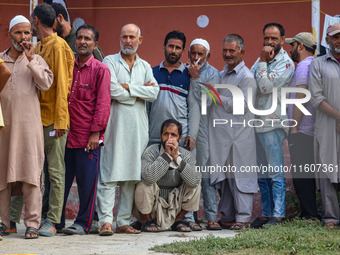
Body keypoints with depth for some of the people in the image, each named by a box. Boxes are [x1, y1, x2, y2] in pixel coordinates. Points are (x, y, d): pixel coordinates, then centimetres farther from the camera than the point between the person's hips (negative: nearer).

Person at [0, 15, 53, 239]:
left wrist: (30, 60, -8)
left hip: (29, 124, -2)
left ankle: (33, 223, -5)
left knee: (31, 174, -6)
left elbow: (46, 83, -6)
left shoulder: (36, 60, 10)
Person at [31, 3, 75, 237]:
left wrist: (60, 121, -18)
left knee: (56, 171, -4)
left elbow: (61, 84, -14)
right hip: (38, 118, 8)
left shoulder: (58, 46, -9)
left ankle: (53, 221, -3)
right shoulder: (39, 47, 17)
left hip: (53, 119, -8)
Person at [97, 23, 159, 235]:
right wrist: (140, 92, -3)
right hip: (115, 123, -4)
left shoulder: (145, 66, 17)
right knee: (110, 174, -10)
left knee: (132, 174, 3)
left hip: (138, 126, 4)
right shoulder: (110, 62, 4)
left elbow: (154, 92, 1)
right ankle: (106, 221, -12)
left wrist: (128, 87, -8)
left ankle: (124, 222, 8)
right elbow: (112, 91, -11)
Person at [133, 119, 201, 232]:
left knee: (195, 183, -14)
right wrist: (167, 155, -33)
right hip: (150, 209, -3)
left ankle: (178, 220, 3)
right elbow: (149, 177, -38)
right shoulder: (151, 151, -16)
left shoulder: (186, 155, -6)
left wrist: (176, 157, -29)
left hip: (173, 208, 3)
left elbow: (193, 181, -26)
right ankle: (146, 221, -5)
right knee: (145, 183, -30)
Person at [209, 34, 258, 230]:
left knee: (239, 177, -7)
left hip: (239, 136, -8)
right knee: (225, 177, 10)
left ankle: (243, 218, -4)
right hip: (222, 134, 8)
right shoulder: (222, 74, 20)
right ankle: (228, 216, 15)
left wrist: (218, 98, -12)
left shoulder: (246, 77, -7)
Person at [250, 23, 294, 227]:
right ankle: (266, 213, 17)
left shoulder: (286, 64, -7)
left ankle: (278, 215, -5)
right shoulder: (262, 60, 16)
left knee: (276, 172, -7)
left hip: (273, 123, -8)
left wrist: (262, 62, -10)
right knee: (262, 174, 11)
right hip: (256, 122, 8)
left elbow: (265, 87, -16)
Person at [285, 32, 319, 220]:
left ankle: (309, 214, -8)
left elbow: (301, 99, -17)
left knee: (301, 174, -7)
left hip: (301, 130, -10)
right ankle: (311, 213, 14)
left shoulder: (303, 66, -11)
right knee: (307, 174, 12)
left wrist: (294, 128, -17)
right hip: (312, 131, 10)